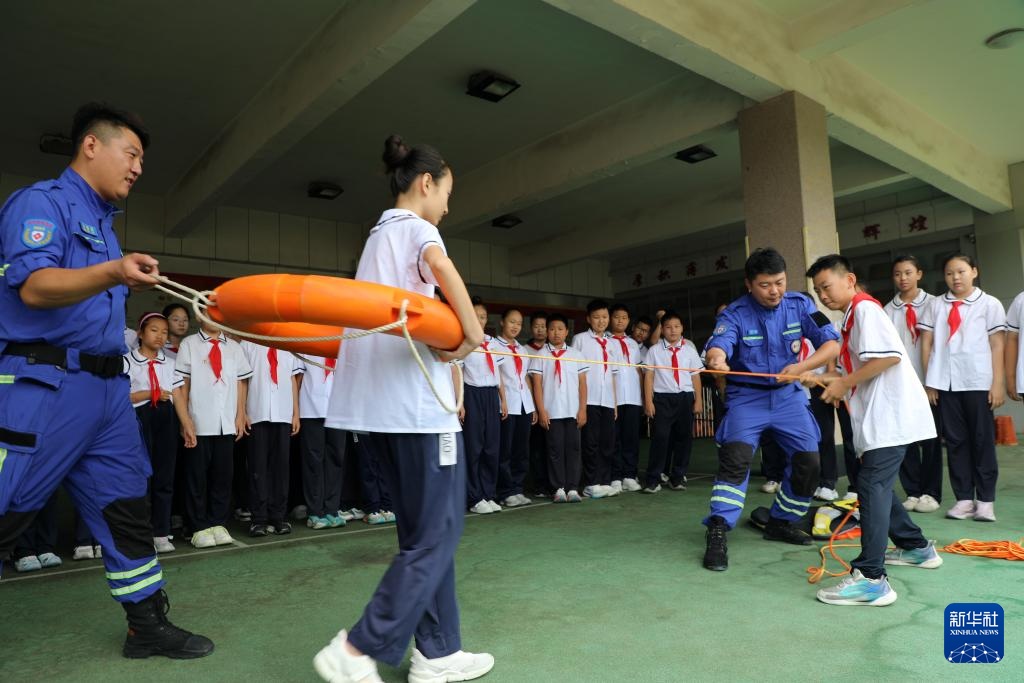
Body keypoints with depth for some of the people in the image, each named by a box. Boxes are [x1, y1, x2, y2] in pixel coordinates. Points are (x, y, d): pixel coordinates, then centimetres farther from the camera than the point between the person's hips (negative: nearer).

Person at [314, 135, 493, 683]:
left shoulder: (377, 236, 24)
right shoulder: (415, 226, -3)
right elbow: (440, 265, -26)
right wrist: (471, 330, -16)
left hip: (377, 402, 9)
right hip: (416, 399, -9)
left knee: (422, 532, 13)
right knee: (437, 534, -1)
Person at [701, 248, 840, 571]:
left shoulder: (799, 305, -7)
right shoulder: (735, 314, -16)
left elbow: (831, 343, -13)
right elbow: (718, 344, -33)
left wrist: (800, 367, -31)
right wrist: (716, 359, -59)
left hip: (788, 395, 4)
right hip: (746, 396, -4)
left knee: (808, 461, 1)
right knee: (736, 456, -22)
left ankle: (780, 522, 24)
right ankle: (717, 532, -16)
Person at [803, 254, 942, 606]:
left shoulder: (864, 308, -10)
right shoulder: (853, 317, 20)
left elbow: (890, 355, -23)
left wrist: (843, 383, -16)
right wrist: (820, 377, 4)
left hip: (891, 414, -10)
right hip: (879, 416, 10)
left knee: (871, 486, -15)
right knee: (877, 485, 18)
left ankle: (871, 578, -16)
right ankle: (917, 547, 35)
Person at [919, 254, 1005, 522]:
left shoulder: (989, 304, 4)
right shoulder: (936, 305, 9)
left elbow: (997, 346, 2)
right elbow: (926, 343, 8)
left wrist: (998, 384, -4)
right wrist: (929, 382, 4)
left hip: (978, 383, -2)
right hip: (945, 384, 2)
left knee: (982, 441, 4)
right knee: (955, 441, 6)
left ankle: (985, 501, 11)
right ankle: (964, 499, 13)